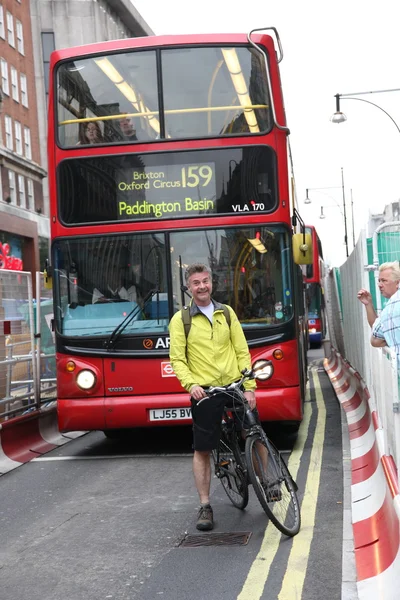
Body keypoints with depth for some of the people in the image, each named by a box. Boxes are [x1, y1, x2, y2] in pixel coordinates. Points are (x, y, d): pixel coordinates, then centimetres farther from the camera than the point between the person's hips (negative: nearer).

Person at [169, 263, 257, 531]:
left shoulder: (227, 313, 9)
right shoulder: (181, 319, 1)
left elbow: (242, 352, 6)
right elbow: (178, 359, -2)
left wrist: (249, 386, -2)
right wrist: (191, 384, -19)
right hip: (205, 391, -2)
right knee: (202, 450, 2)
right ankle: (205, 506, 12)